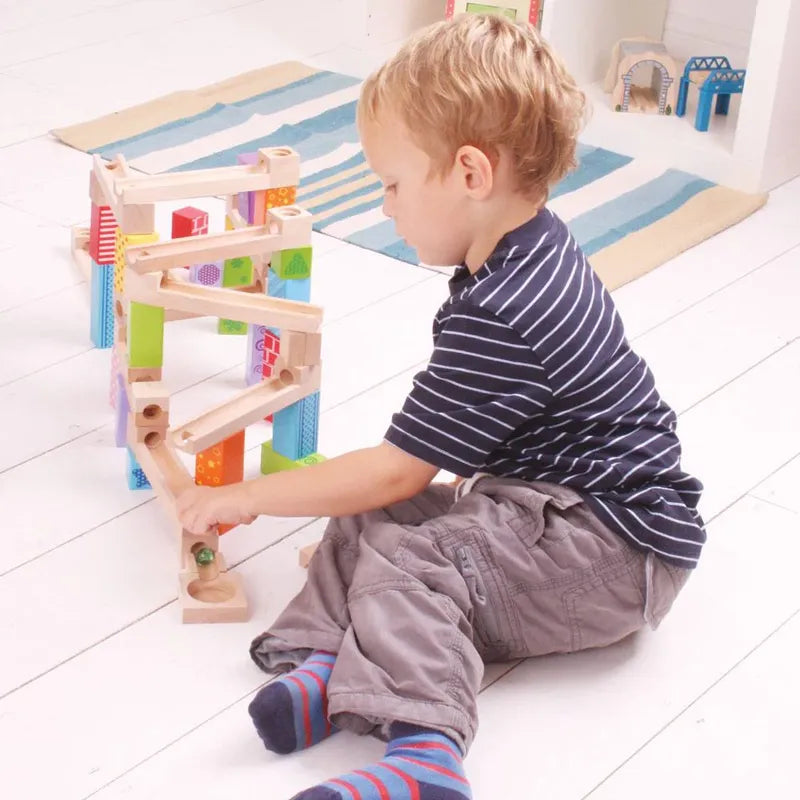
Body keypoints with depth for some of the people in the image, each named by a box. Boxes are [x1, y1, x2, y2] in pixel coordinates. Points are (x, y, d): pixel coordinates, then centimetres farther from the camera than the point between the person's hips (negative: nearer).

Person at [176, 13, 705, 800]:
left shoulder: (496, 321, -25)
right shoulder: (536, 250, 6)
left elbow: (395, 473, -18)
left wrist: (247, 495, -8)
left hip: (618, 552, -11)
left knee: (411, 560, -26)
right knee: (369, 523, -3)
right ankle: (334, 662, -23)